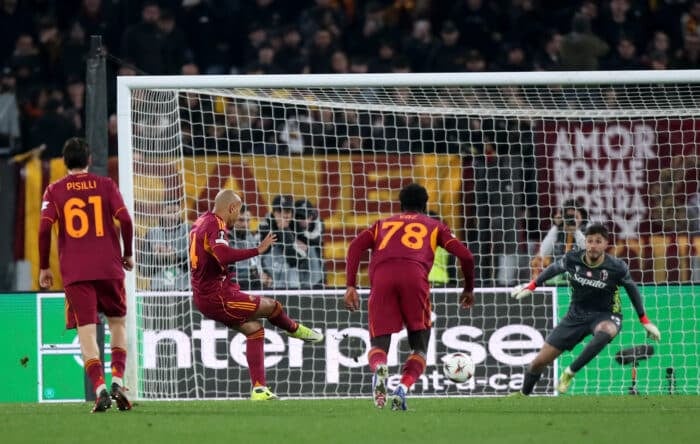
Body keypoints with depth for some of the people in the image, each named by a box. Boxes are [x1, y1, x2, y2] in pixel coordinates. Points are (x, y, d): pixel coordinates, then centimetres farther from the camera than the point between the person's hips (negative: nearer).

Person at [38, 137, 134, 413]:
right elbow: (124, 220, -5)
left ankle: (100, 389, -17)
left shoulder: (54, 191, 5)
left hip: (74, 273, -1)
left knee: (86, 330, -2)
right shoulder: (105, 185, 5)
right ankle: (117, 381, 0)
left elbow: (44, 229, -4)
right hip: (109, 267, 1)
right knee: (118, 323, 17)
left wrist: (44, 268, 4)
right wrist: (127, 254, 9)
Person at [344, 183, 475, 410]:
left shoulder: (383, 224, 33)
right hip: (414, 276, -1)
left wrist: (351, 286, 9)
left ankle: (379, 367, -30)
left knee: (379, 344, 7)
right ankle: (403, 389, -16)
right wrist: (469, 289, 34)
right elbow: (465, 256, 19)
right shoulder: (434, 226, 29)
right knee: (419, 346, 12)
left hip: (381, 277, 1)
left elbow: (355, 246, 16)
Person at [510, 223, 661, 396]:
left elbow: (631, 288, 0)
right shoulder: (572, 259, -13)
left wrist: (644, 320, 4)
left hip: (605, 315, -3)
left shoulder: (617, 268, -19)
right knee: (539, 361, 2)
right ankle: (523, 395, 31)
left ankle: (570, 373, -30)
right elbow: (554, 268, 9)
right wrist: (531, 286, 15)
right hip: (576, 315, 3)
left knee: (605, 331, -43)